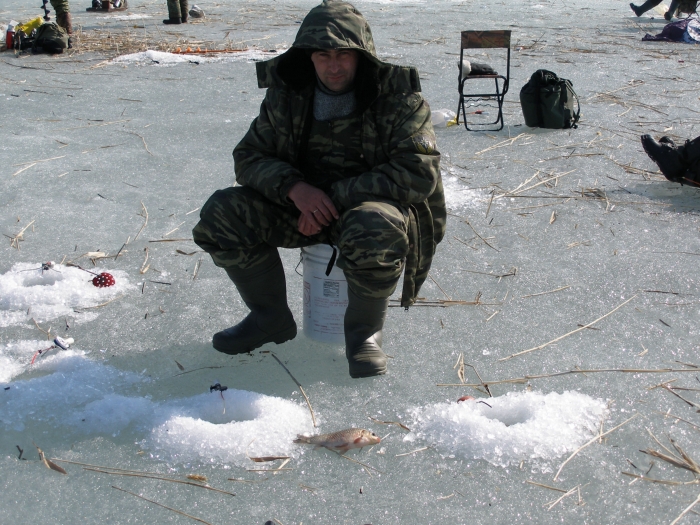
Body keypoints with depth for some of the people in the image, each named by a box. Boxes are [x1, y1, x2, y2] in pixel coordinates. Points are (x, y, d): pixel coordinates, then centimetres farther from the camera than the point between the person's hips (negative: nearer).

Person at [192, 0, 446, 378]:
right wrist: (294, 187, -23)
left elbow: (419, 173, -19)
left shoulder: (398, 98, -11)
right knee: (221, 213, -15)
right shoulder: (286, 95, 1)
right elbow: (249, 157, 0)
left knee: (374, 232, -41)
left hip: (374, 206, -4)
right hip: (301, 206, 5)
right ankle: (271, 318, 6)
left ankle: (364, 331, -10)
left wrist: (335, 197, -23)